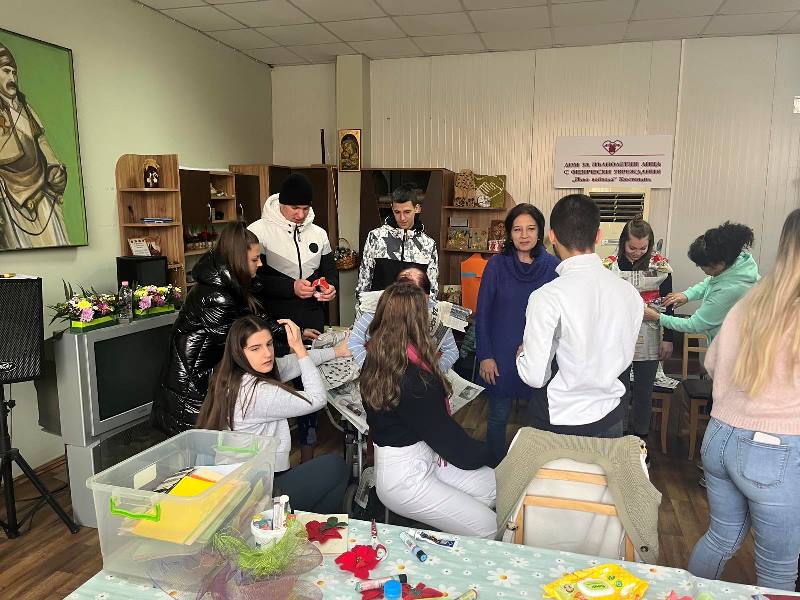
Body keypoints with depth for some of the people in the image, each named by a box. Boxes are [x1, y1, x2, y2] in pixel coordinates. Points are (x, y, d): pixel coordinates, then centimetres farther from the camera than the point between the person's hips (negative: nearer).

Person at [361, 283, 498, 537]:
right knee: (487, 529, -8)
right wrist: (483, 455, 1)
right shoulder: (413, 380, -28)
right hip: (404, 481, -9)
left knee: (500, 487, 6)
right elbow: (443, 432, -15)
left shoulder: (374, 361, -1)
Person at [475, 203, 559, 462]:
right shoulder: (497, 265, -5)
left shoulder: (553, 266, -3)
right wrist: (485, 356, -7)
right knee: (498, 417, 10)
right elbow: (482, 313, -3)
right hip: (502, 356, -1)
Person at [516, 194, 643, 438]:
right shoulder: (629, 292, -6)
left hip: (561, 423, -4)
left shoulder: (547, 297, -24)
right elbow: (624, 358, 7)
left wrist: (522, 353, 1)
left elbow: (534, 377, -19)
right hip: (611, 418, 5)